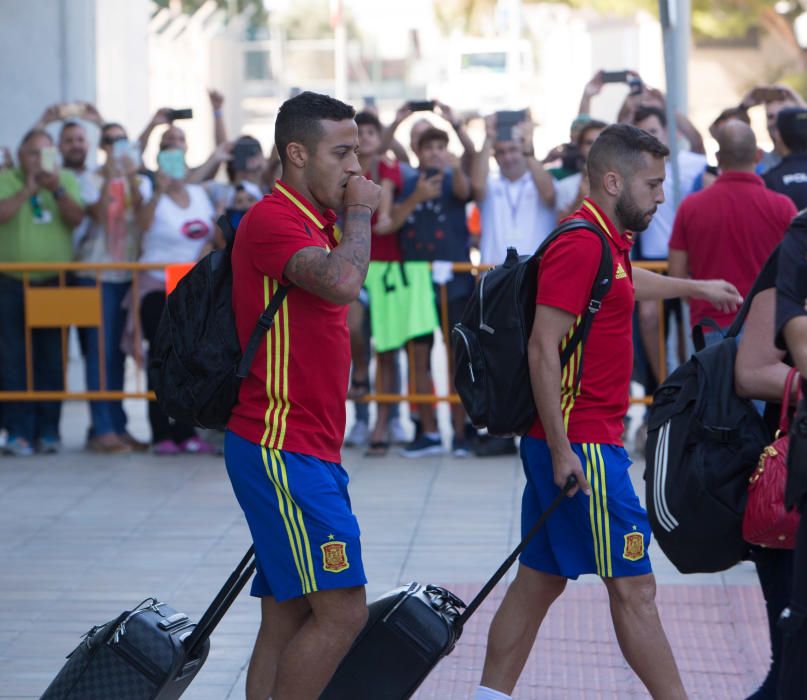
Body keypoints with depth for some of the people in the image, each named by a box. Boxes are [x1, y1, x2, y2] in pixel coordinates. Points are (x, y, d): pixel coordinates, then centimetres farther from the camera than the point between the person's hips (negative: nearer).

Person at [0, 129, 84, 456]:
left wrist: (57, 190, -18)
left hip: (55, 284, 2)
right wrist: (29, 188, -16)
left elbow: (76, 218, -4)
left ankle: (48, 431, 7)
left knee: (52, 361, 2)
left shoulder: (66, 180, 10)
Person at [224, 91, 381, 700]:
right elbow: (344, 281, -32)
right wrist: (359, 212, -15)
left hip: (308, 453, 10)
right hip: (283, 450, -10)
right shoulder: (273, 220, -14)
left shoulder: (313, 223, 19)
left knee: (288, 618, 7)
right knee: (342, 610, -13)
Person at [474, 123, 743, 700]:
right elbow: (543, 348, -21)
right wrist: (562, 450, -23)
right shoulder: (581, 245, -16)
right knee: (633, 587, -4)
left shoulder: (607, 242, 15)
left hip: (577, 443, 10)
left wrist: (694, 287, 54)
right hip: (582, 445, -10)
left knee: (539, 582, 11)